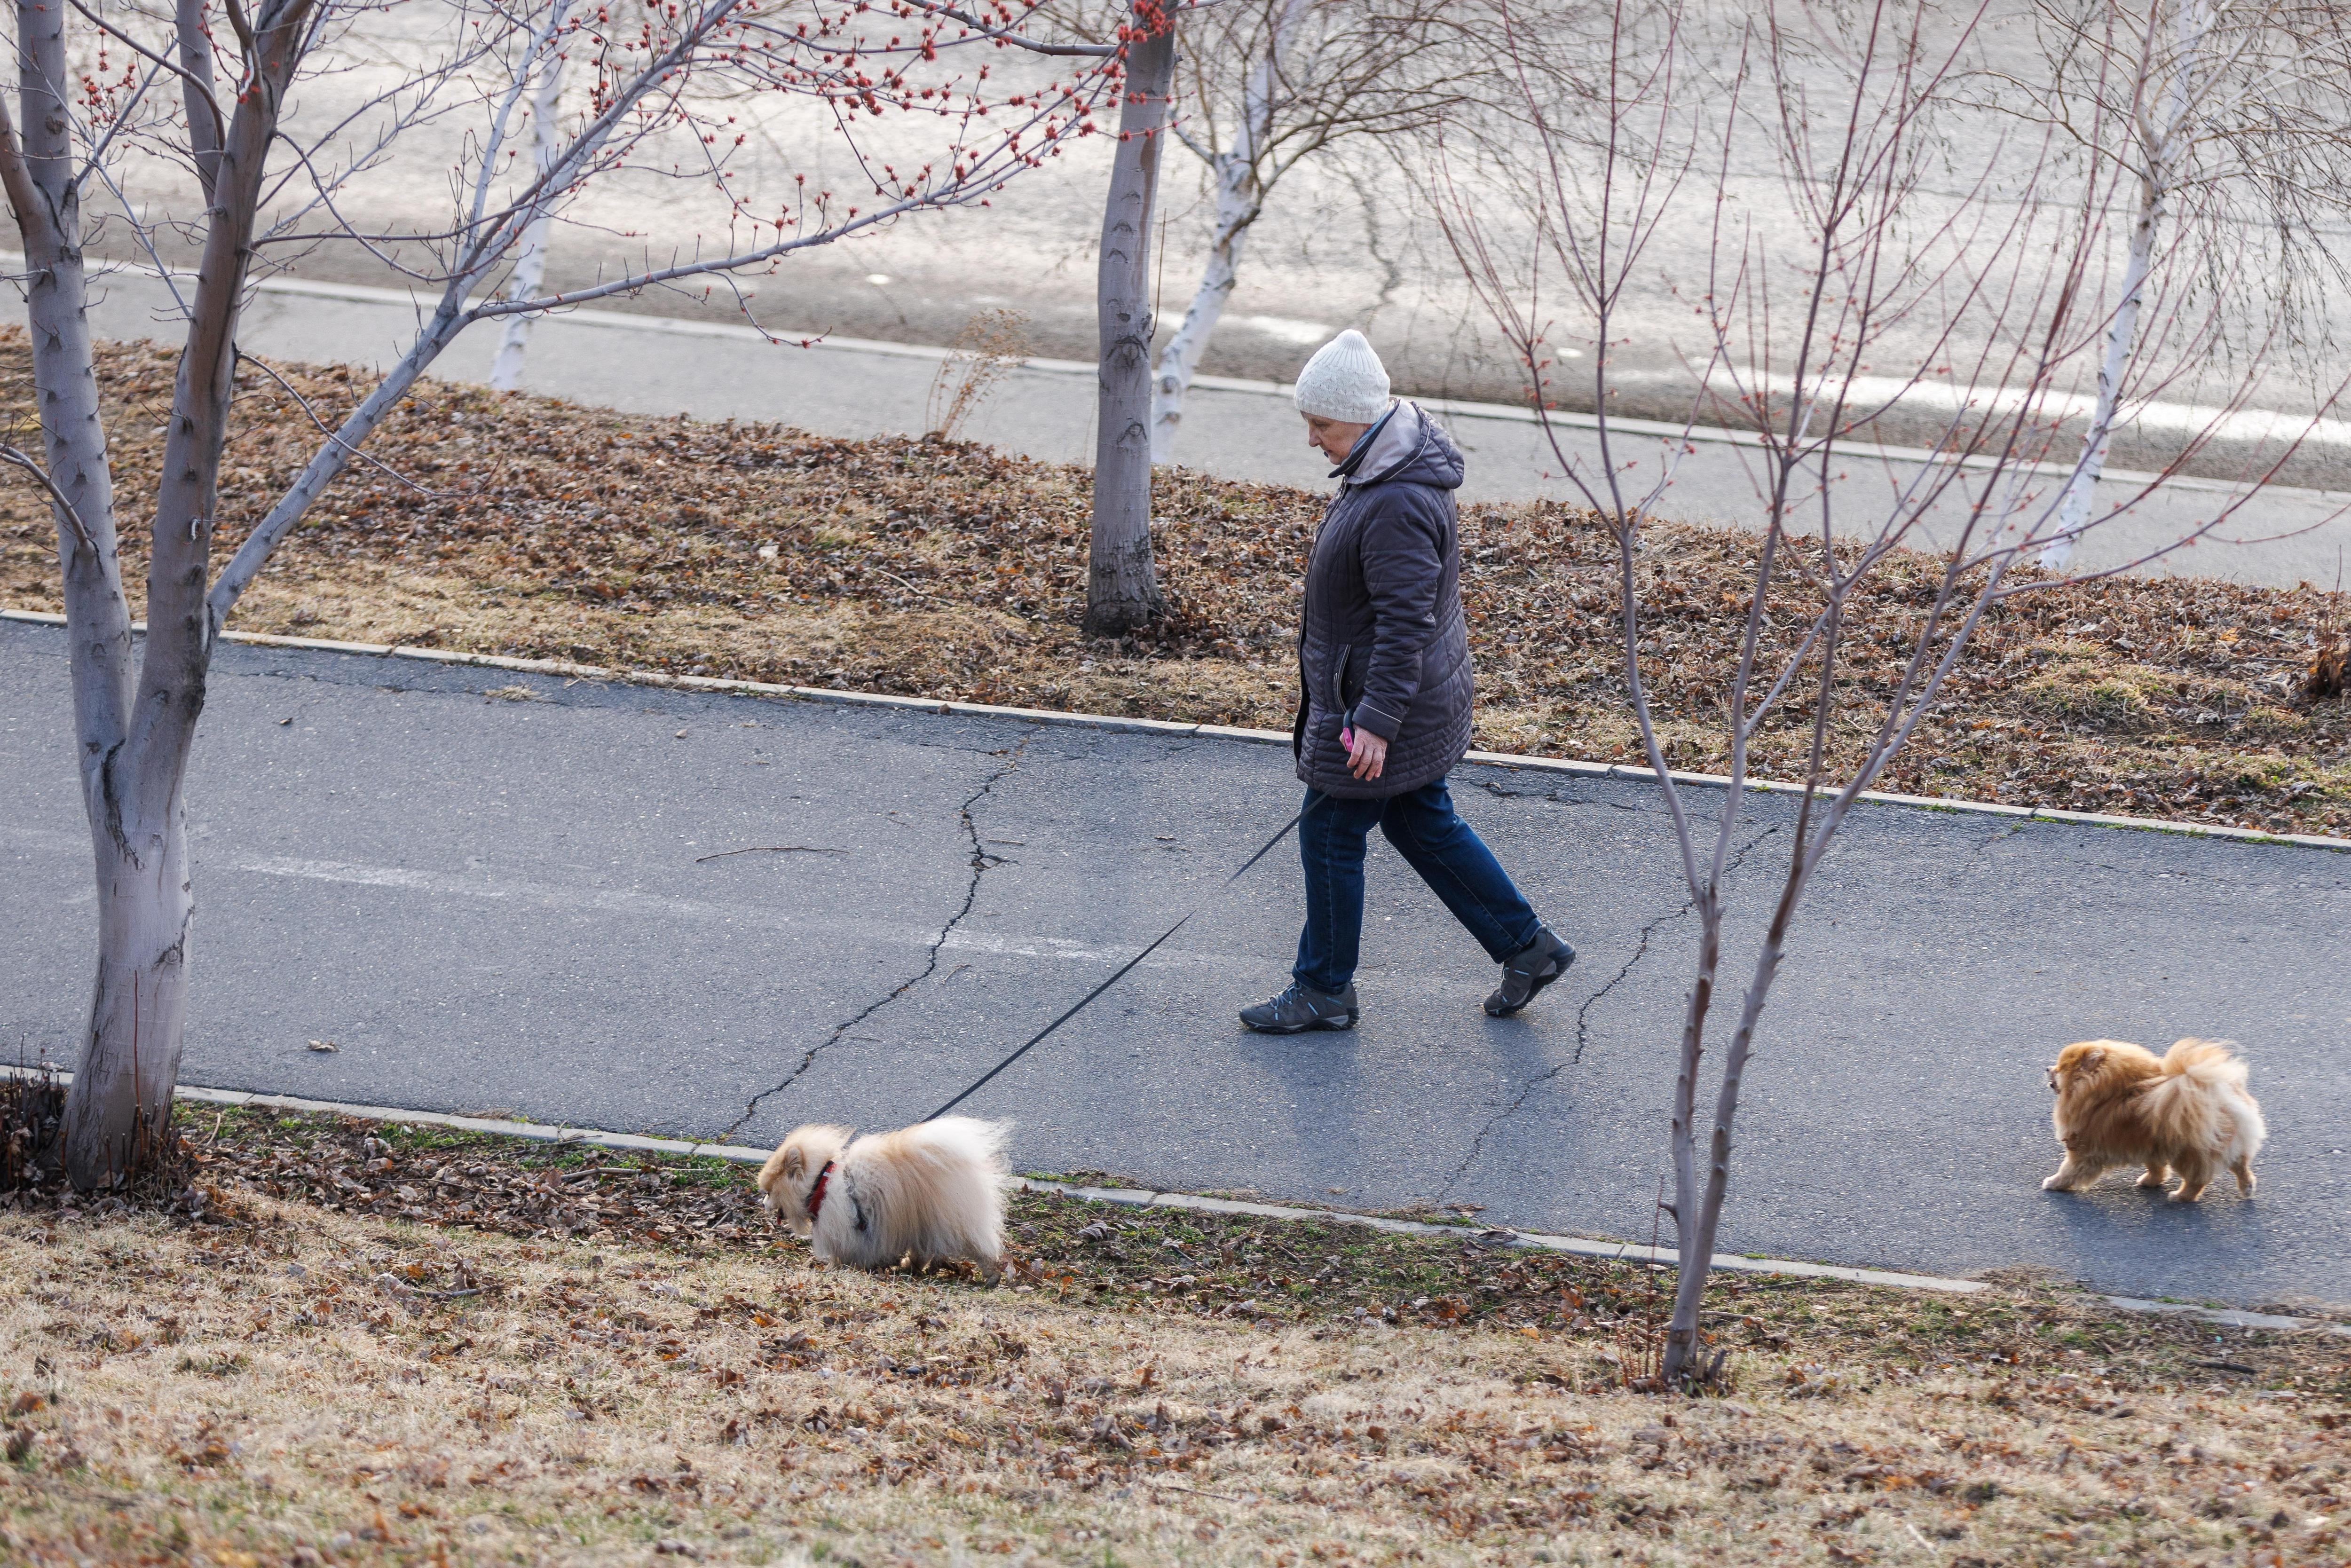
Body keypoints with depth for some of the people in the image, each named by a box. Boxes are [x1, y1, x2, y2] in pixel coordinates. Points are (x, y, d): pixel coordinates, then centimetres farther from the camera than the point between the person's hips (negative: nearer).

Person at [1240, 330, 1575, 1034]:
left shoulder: (1399, 505, -29)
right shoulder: (1382, 468, 5)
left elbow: (1406, 620, -29)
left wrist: (1377, 721, -28)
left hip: (1380, 706, -10)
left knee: (1331, 835, 4)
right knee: (1423, 824, 20)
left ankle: (1324, 989, 19)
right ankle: (1527, 947, 26)